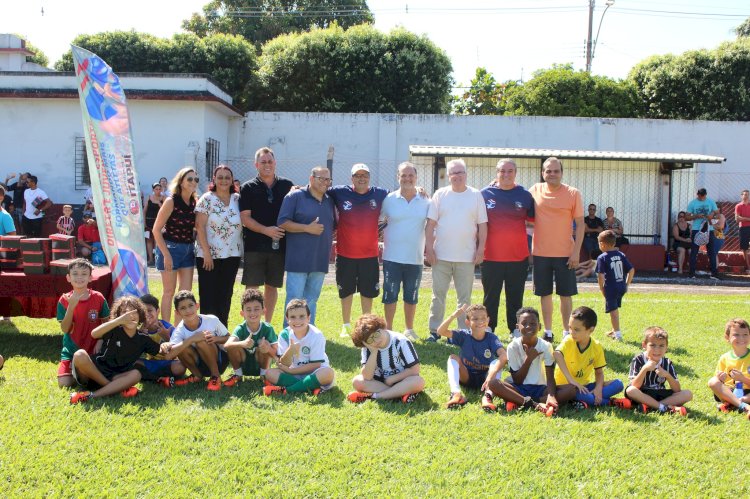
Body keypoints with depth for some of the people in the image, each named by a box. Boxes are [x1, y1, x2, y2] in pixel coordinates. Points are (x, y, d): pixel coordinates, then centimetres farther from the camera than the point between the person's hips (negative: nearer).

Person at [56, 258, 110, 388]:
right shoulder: (64, 300, -5)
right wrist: (71, 306, -23)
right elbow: (64, 329, -12)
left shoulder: (98, 298, -6)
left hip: (93, 351, 0)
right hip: (71, 351, 0)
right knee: (64, 384, -13)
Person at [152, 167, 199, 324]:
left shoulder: (195, 202, 3)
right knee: (169, 292, 2)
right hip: (171, 248, -6)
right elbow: (156, 230, -13)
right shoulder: (171, 201, -13)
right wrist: (166, 254, -17)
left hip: (188, 249, 6)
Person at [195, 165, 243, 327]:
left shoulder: (237, 199, 7)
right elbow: (200, 227, -9)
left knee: (225, 295, 10)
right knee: (208, 295, 2)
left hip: (232, 255, 4)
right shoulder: (206, 199, -4)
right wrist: (206, 252, -14)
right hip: (209, 255, -4)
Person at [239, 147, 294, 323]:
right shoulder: (248, 188, 1)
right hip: (255, 245, -2)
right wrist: (266, 230, -17)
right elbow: (245, 218, -6)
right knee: (252, 287, -3)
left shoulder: (287, 185, 8)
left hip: (279, 244, 3)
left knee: (272, 286, 10)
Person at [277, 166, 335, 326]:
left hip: (320, 260, 6)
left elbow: (332, 226, 28)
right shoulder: (295, 196, -4)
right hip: (298, 259, -6)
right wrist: (307, 228, -16)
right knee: (294, 299, -5)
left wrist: (329, 239, 10)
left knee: (311, 299, 13)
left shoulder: (330, 201, 15)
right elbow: (282, 223, -10)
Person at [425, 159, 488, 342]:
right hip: (441, 256, 0)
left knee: (465, 297, 6)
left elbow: (482, 225, 4)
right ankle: (434, 330, 13)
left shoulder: (476, 195, 5)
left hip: (467, 257, 0)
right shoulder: (440, 195, 5)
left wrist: (480, 249, -2)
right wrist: (429, 247, -4)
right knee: (438, 294, 5)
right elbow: (431, 223, 3)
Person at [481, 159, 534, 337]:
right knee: (490, 296, 7)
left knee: (515, 297, 9)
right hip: (491, 256, -1)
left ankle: (515, 332, 18)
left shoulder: (525, 195, 4)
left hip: (518, 256, 1)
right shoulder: (485, 194, 1)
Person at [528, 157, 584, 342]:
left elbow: (580, 224, -3)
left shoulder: (573, 194, -4)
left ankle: (566, 332, 16)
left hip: (565, 253, -2)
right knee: (545, 294, 9)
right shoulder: (535, 190, 2)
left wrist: (576, 251, -8)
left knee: (566, 294, 5)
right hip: (541, 252, 2)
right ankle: (548, 332, 19)